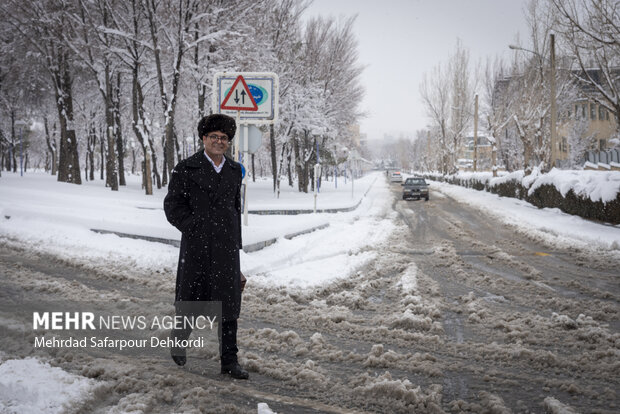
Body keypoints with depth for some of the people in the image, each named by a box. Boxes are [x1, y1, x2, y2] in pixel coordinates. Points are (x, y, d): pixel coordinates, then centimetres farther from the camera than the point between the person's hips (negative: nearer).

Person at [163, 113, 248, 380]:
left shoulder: (234, 171, 11)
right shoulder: (186, 169, -3)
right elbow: (172, 207, -4)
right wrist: (194, 228, -13)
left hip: (226, 248, 4)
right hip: (196, 247, -3)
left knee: (228, 303, 2)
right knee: (190, 299, 9)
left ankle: (229, 361, 10)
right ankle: (178, 343, 38)